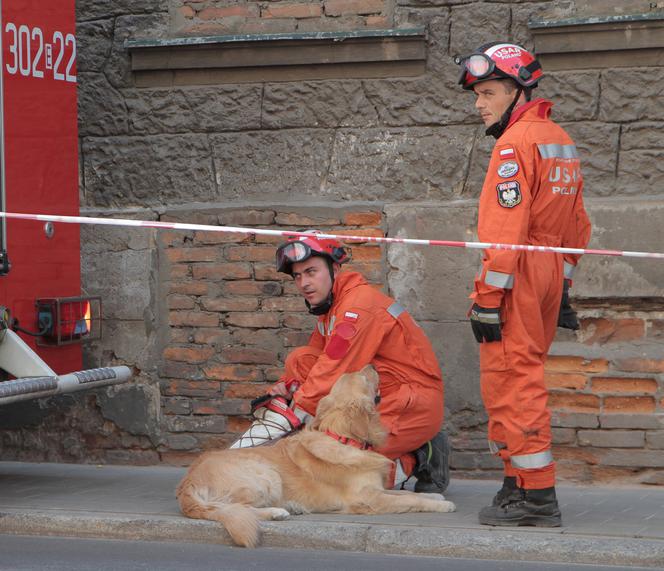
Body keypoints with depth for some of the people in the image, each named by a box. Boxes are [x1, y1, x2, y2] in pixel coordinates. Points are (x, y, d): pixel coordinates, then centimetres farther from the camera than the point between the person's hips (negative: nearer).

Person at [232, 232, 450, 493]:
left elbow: (331, 375, -22)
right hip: (375, 400, 9)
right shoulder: (330, 308, 12)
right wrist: (283, 389, -6)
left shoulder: (360, 303, -18)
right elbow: (314, 363, 15)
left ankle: (418, 459, -2)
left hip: (416, 405, -9)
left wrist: (284, 421, -20)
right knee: (300, 359, -1)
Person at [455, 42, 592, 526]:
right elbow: (577, 226, 20)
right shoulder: (561, 141, 17)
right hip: (551, 274, 9)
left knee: (511, 382, -6)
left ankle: (536, 496, -7)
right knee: (525, 380, 16)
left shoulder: (516, 143, -13)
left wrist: (487, 298, -19)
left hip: (518, 275, -9)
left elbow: (506, 228, -19)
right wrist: (563, 291, 24)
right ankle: (522, 485, 21)